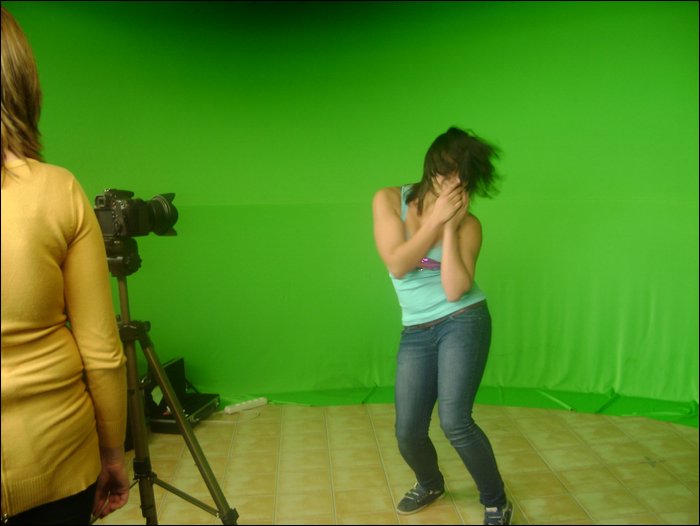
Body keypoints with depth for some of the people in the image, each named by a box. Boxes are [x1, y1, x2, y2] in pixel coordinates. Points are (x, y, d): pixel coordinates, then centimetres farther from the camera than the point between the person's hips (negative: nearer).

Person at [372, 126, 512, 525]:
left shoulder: (468, 223, -8)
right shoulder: (389, 200, -4)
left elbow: (455, 290, -18)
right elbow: (396, 264, -15)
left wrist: (450, 226, -20)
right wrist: (436, 217, -19)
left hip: (463, 322, -3)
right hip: (416, 333, 3)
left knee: (455, 421, -15)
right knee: (408, 433, 4)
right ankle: (431, 484, 39)